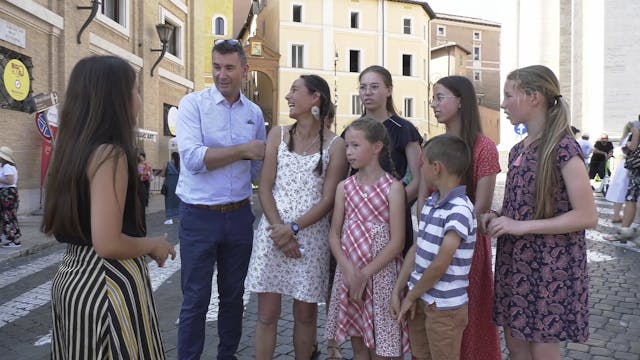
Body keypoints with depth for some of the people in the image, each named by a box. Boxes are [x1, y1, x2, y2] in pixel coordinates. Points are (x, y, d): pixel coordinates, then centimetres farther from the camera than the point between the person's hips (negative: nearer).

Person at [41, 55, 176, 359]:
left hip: (73, 275, 9)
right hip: (107, 283, -9)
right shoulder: (110, 154, -20)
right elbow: (108, 244, -25)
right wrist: (154, 245, -9)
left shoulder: (75, 149, 7)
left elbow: (83, 227, 14)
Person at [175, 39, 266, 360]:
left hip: (239, 215, 4)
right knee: (195, 300, 6)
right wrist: (242, 150, -16)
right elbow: (193, 159, -20)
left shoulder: (255, 113, 7)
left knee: (233, 295, 17)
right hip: (199, 216, -4)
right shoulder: (193, 104, -6)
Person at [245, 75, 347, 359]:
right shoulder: (278, 134, 6)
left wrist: (294, 229, -16)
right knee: (267, 314, 6)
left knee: (306, 314, 11)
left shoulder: (335, 145, -1)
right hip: (273, 232, 2)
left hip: (311, 235, -1)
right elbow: (265, 188, 1)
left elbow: (328, 199, -6)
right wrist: (278, 229, -11)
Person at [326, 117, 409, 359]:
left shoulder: (393, 187, -8)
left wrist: (364, 274, -14)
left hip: (380, 273, -4)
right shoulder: (344, 187, 4)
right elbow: (334, 233, 3)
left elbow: (397, 242, -12)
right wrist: (348, 270, -12)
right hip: (348, 272, 4)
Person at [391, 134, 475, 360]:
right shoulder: (430, 203, 5)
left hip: (445, 306, -7)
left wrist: (410, 296, -10)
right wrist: (398, 291, 4)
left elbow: (440, 266, -22)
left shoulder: (459, 210, -21)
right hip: (420, 299, 7)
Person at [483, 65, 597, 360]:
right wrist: (497, 216, -1)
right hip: (516, 260, 7)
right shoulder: (518, 149, 8)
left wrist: (522, 226, -20)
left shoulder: (563, 147, -15)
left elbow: (587, 216, -18)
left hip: (551, 263, -7)